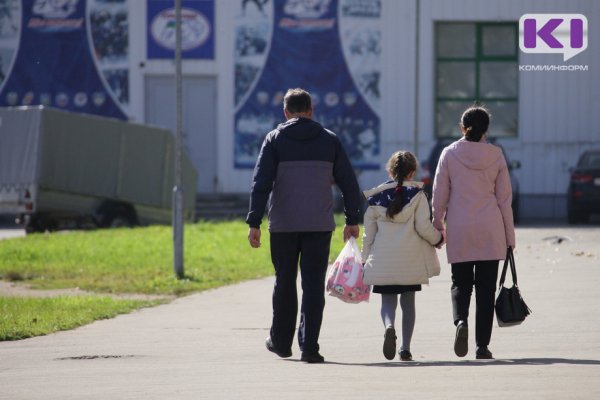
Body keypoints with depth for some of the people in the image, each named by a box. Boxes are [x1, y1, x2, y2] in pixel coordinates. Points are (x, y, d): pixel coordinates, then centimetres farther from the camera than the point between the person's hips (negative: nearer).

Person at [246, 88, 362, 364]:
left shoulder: (275, 139, 0)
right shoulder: (329, 140, 5)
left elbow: (261, 183, -7)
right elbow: (349, 183, 6)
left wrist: (254, 222, -7)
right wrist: (352, 220, 12)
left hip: (283, 225, 0)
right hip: (319, 225, 0)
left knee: (284, 282, 14)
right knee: (313, 285, 1)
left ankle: (280, 341, 24)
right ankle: (309, 346, -7)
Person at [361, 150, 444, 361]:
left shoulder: (376, 197, 2)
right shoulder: (417, 195, -3)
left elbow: (369, 233, 5)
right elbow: (423, 227, -8)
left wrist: (366, 259, 14)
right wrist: (438, 239, 12)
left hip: (383, 260, 0)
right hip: (411, 260, 0)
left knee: (388, 300, 6)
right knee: (408, 301, 11)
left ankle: (389, 326, -26)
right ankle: (405, 347, 7)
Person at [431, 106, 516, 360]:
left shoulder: (450, 154, -3)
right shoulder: (495, 155, -1)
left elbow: (439, 196, 0)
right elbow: (504, 198, 2)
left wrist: (437, 228, 11)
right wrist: (509, 236, 8)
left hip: (459, 229, 0)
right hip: (490, 231, 0)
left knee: (461, 283, 10)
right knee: (486, 287, 6)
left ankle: (460, 320, -20)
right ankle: (482, 345, 4)